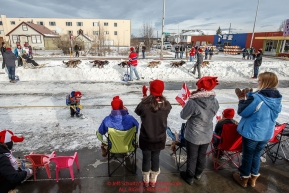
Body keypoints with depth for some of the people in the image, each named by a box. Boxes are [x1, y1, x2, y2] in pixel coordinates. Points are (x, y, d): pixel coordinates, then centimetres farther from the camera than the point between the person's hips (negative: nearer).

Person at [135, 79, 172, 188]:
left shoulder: (144, 104, -26)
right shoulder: (166, 105, -19)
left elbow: (137, 112, -3)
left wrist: (144, 97, 7)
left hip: (146, 138, -2)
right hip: (160, 139, 2)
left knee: (146, 158, 20)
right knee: (155, 158, 22)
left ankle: (146, 180, 41)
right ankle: (153, 181, 41)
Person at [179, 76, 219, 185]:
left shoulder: (193, 103, -30)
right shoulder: (215, 102, -11)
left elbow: (183, 116, -16)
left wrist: (188, 104, 1)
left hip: (193, 136, -5)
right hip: (207, 135, 5)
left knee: (192, 157, 16)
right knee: (202, 155, 25)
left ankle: (189, 177, 36)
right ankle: (198, 173, 48)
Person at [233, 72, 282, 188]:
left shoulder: (256, 98, -26)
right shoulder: (277, 99, -2)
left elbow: (242, 112, -17)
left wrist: (242, 98, -4)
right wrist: (250, 96, 6)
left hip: (252, 133, -6)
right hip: (267, 134, 6)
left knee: (247, 156, 13)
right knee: (256, 155, 23)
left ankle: (244, 178, 31)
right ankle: (253, 178, 38)